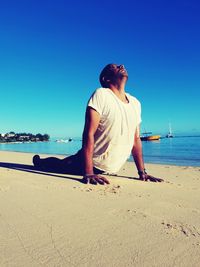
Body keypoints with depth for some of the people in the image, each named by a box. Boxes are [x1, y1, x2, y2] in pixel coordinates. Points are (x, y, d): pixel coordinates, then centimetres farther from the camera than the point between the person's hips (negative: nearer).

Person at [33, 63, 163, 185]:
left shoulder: (135, 103, 1)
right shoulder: (101, 95, -18)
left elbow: (136, 139, 5)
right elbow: (89, 134, -25)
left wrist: (142, 172, 2)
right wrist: (88, 173, -32)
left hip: (111, 169, 6)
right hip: (94, 163, -6)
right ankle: (38, 160, 39)